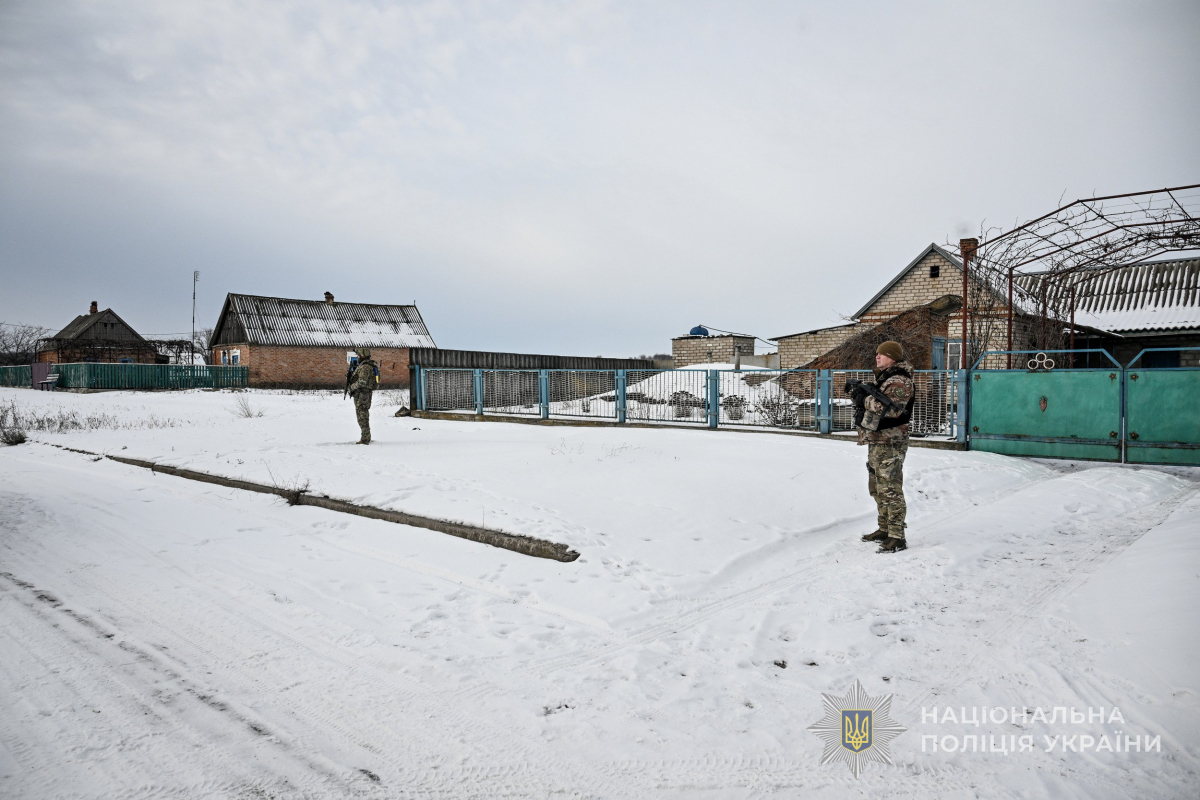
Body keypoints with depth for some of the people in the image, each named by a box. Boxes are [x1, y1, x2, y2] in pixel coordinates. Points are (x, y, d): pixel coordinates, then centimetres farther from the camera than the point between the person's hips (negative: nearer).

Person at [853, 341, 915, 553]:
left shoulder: (899, 381, -14)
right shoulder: (882, 378, 18)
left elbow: (893, 408, -28)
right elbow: (874, 403, 23)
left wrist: (867, 400, -20)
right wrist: (860, 394, 3)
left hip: (890, 443, -10)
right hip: (876, 441, 10)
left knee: (890, 490, -10)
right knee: (877, 488, 17)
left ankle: (897, 537, -6)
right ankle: (884, 529, 28)